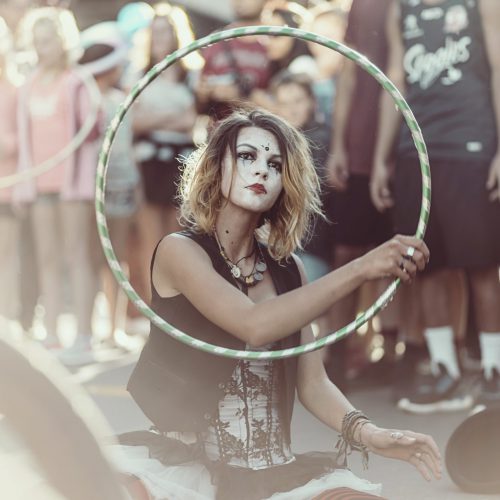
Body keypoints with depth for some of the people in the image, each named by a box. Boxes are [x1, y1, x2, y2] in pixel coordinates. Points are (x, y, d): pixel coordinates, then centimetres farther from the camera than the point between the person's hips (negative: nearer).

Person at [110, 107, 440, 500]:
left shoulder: (287, 269, 9)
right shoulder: (180, 250, -7)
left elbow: (313, 383, 4)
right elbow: (255, 326, -25)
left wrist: (366, 432, -17)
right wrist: (361, 269, -29)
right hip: (188, 464, -4)